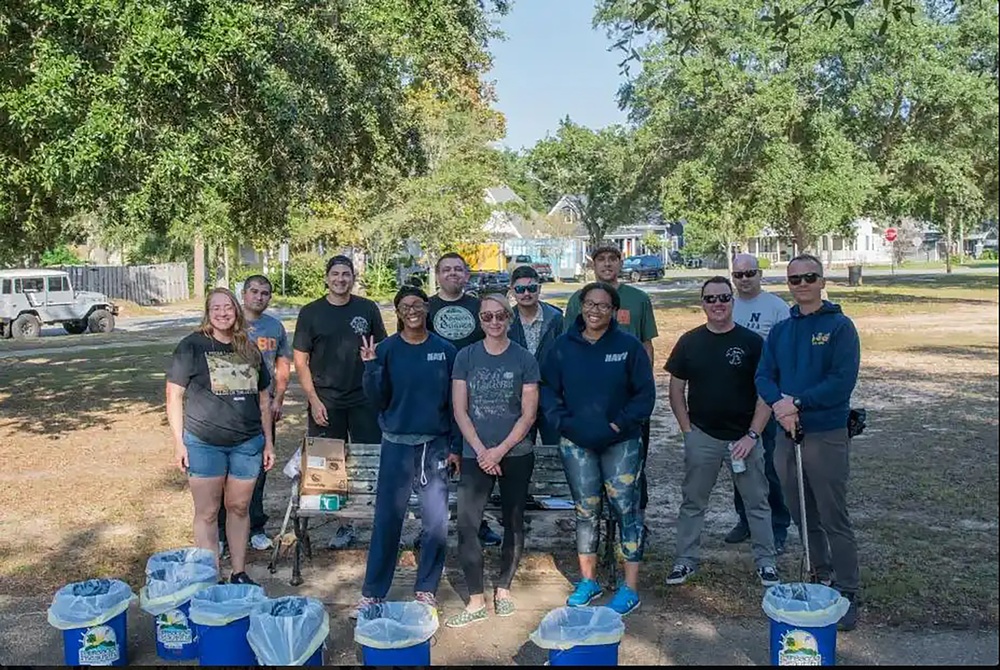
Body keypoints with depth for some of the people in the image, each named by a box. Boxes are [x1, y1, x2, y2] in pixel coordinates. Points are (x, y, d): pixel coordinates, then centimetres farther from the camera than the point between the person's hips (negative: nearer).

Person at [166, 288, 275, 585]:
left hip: (247, 443, 4)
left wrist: (268, 441, 12)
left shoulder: (249, 349, 10)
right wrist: (178, 443, -8)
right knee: (207, 513, 4)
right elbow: (174, 395, -4)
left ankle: (239, 573, 25)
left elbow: (263, 398, 15)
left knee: (239, 508, 12)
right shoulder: (192, 346, -3)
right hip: (204, 443, -4)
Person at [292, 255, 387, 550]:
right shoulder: (311, 313, 1)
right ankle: (344, 524, 20)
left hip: (364, 399, 0)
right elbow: (300, 359, 1)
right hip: (326, 401, 0)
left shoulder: (368, 309, 3)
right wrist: (313, 399, -6)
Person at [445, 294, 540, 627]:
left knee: (513, 522, 10)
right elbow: (460, 410, 0)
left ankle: (504, 588, 28)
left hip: (516, 454, 0)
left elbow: (528, 414, -4)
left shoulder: (524, 359, -1)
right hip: (475, 455, 1)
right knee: (466, 525, -6)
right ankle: (476, 601, 5)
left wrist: (500, 450, -11)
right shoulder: (466, 357, 2)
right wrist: (481, 451, -9)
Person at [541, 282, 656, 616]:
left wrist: (622, 423, -12)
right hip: (576, 443, 2)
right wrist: (561, 421, -7)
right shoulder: (564, 345, 1)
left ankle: (630, 587, 12)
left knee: (626, 509, 1)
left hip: (621, 443, -2)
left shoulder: (628, 345, -5)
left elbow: (645, 393, -4)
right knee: (585, 511, 11)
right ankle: (588, 580, 26)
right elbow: (548, 388, 6)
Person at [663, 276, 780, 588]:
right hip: (701, 437, 2)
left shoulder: (752, 342, -3)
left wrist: (752, 436, -11)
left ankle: (766, 562, 23)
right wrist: (687, 430, -1)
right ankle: (686, 560, 22)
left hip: (744, 437, -1)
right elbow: (676, 389, 7)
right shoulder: (690, 342, 3)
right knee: (692, 501, 10)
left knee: (757, 501, 8)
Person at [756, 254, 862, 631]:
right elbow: (763, 376, 4)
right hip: (787, 433, 6)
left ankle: (847, 593, 10)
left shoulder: (840, 326, -6)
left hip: (827, 434, -5)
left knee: (834, 519, -1)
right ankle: (820, 576, 33)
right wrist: (779, 403, -16)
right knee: (803, 517, 16)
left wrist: (797, 403, -20)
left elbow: (843, 381, -16)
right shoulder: (780, 331, 10)